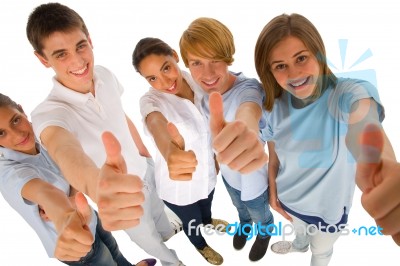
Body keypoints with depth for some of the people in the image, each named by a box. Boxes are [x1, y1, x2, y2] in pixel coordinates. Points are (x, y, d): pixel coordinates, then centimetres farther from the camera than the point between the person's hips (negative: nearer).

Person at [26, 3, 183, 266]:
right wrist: (95, 184, -80)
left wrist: (144, 151, 11)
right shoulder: (49, 112, -34)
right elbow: (64, 150, -58)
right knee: (146, 237, 22)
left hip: (144, 168, 5)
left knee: (159, 208, 34)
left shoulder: (105, 75, -16)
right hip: (119, 190, -5)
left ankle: (168, 232, 69)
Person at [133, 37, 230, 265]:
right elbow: (156, 125, -54)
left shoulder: (197, 81, -15)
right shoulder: (151, 101, -29)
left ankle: (208, 221, 73)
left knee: (207, 204, 36)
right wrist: (170, 152, -75)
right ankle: (201, 245, 63)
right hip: (179, 183, -4)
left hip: (206, 169, 5)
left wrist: (215, 155, 10)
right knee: (191, 221, 26)